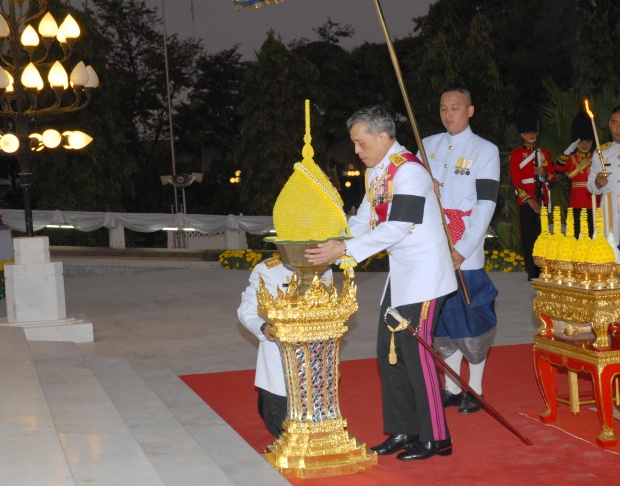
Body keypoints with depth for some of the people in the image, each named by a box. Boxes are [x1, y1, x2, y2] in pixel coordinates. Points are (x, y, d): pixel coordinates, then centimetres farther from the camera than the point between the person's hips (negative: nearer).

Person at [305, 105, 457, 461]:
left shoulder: (409, 172, -20)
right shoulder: (376, 172, 9)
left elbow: (395, 229, -26)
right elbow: (364, 219, 12)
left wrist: (345, 250, -27)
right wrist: (331, 243, -2)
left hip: (423, 274, -10)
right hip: (399, 275, 10)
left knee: (416, 352, -6)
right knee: (390, 352, 11)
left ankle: (435, 438, 6)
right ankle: (403, 431, 22)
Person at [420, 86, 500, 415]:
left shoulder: (486, 150, -1)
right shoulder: (428, 145, 12)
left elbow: (485, 203, -7)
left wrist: (463, 250, -14)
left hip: (466, 255, -4)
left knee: (471, 318, -1)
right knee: (442, 319, 9)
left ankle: (474, 390, 13)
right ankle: (451, 388, 21)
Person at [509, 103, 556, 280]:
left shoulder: (544, 153, 14)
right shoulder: (516, 154, 1)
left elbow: (553, 177, 15)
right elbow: (516, 181, -5)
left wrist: (544, 174, -9)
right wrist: (529, 200, -13)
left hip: (543, 201, 4)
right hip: (526, 202, -4)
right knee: (528, 237, -3)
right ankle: (532, 272, 1)